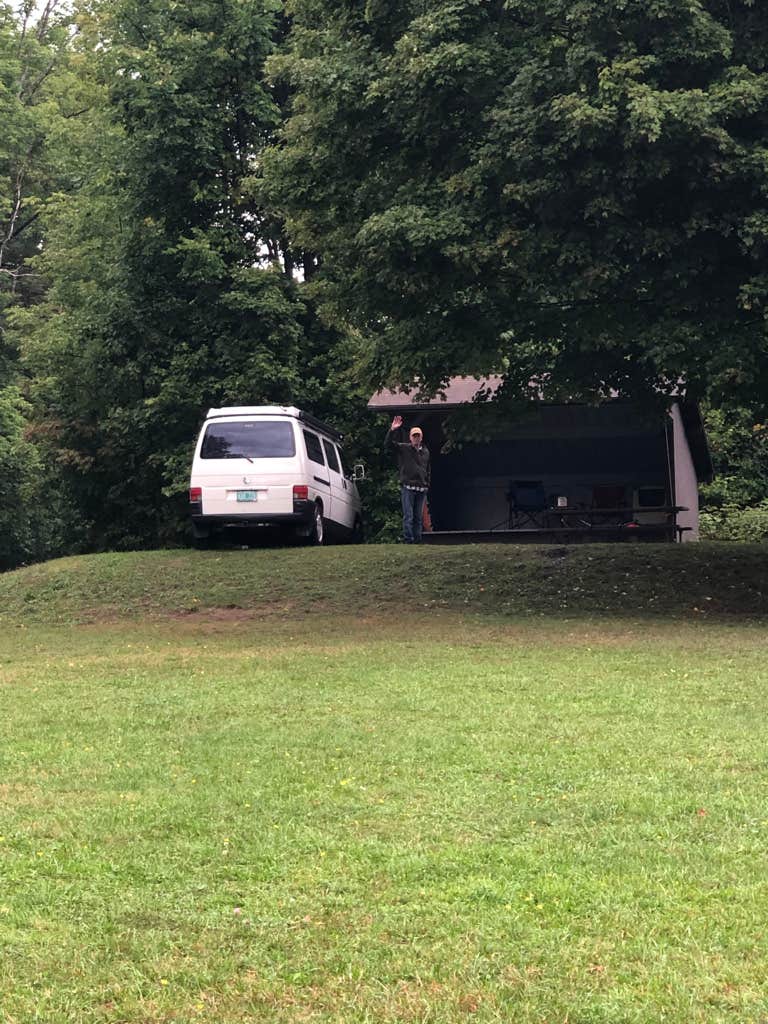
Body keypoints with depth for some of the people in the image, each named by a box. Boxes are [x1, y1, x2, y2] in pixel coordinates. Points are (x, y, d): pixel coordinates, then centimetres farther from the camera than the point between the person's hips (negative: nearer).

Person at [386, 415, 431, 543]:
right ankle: (408, 540, -6)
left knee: (419, 517, 7)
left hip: (422, 489, 4)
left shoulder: (425, 451, 15)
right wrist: (392, 430, -24)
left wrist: (427, 484, 16)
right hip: (408, 487, -4)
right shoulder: (403, 448, 2)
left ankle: (417, 540, 12)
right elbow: (389, 443, -10)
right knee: (408, 516, -7)